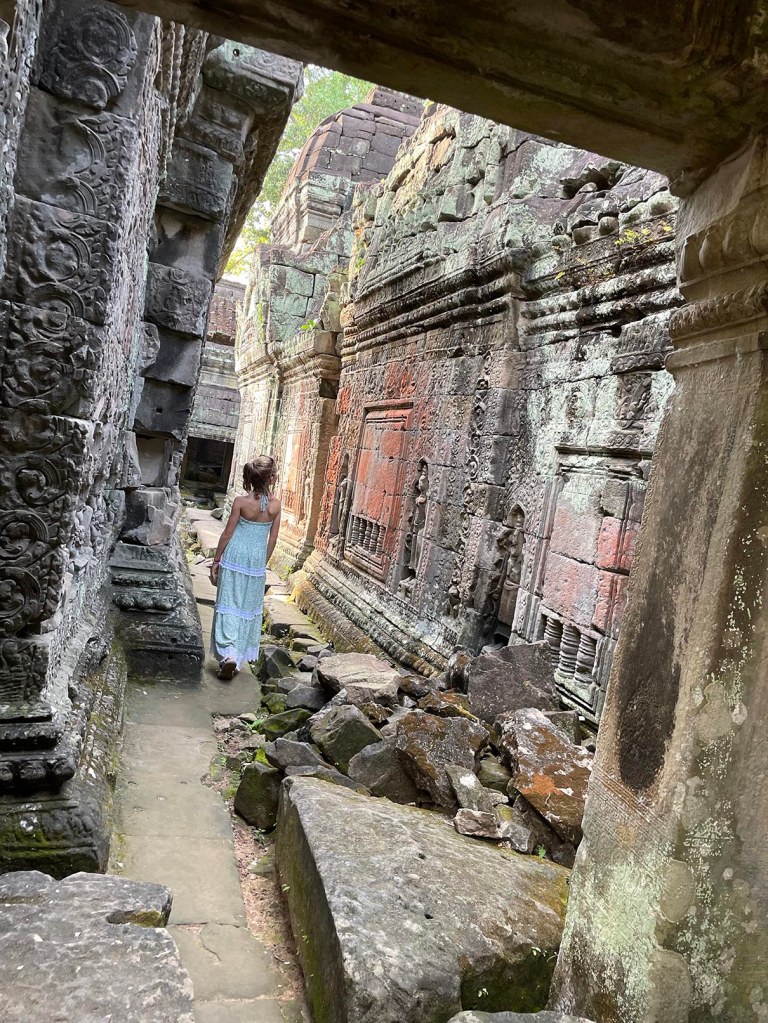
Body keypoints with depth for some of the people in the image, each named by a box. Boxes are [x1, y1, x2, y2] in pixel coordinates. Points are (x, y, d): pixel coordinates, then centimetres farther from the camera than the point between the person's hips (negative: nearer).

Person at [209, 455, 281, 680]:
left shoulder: (241, 502, -12)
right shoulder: (275, 504, -6)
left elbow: (228, 534, -7)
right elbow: (273, 539, 1)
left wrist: (216, 561, 4)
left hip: (235, 558, -2)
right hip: (257, 561, 2)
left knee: (228, 606, 5)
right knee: (248, 609, 12)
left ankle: (228, 654, -9)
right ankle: (238, 659, 17)